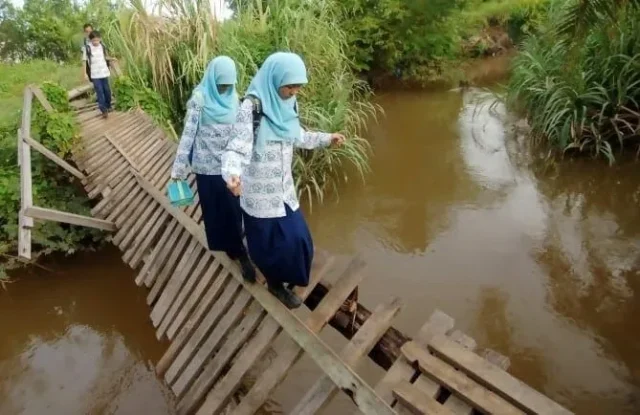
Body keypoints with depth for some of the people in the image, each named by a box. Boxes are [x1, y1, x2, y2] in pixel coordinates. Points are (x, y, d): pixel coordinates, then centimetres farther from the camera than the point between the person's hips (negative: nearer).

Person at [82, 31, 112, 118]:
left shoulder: (102, 46, 2)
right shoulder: (87, 48, -9)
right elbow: (84, 61, -5)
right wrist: (85, 73, -6)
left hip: (104, 72, 4)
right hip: (94, 74, -4)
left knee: (107, 90, 12)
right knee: (99, 92, -6)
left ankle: (108, 106, 31)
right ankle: (104, 110, -6)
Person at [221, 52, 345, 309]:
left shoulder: (288, 104, 0)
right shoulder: (252, 106, -21)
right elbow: (238, 146, -30)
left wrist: (327, 138, 23)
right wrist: (232, 173, -49)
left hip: (283, 186, 7)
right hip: (260, 191, -6)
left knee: (296, 237, 13)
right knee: (270, 242, 9)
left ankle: (284, 278, 39)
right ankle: (276, 283, 36)